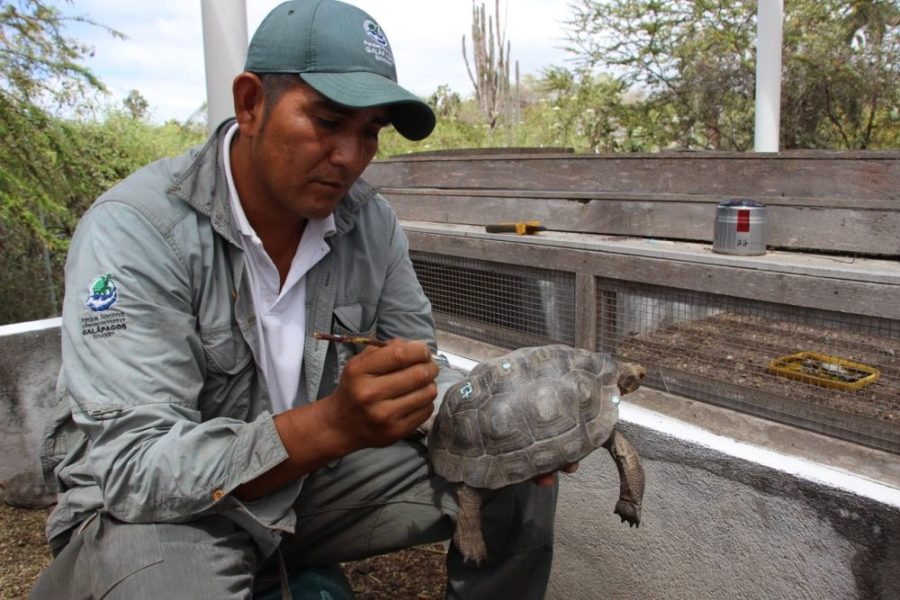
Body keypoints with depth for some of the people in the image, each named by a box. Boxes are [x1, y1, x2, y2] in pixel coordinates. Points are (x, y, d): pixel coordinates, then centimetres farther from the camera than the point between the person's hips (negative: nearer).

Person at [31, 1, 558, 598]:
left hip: (315, 478, 5)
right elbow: (129, 465, -27)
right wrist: (334, 424, -42)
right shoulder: (136, 229, -22)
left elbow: (421, 368, 2)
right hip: (149, 507, -4)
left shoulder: (372, 222, -6)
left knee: (518, 478, -3)